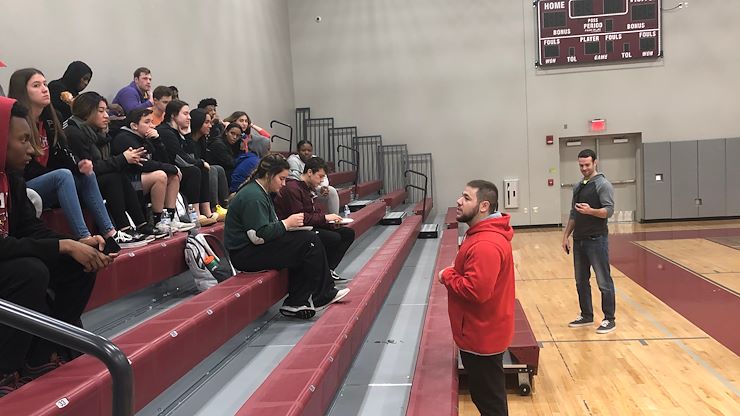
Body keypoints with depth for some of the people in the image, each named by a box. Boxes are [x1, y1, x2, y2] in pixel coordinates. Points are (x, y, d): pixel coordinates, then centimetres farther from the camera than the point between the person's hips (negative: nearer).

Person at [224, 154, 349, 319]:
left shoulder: (260, 192, 17)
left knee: (308, 240, -2)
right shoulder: (253, 196, -18)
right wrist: (286, 223, -15)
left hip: (253, 248, 11)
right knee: (309, 241, -15)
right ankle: (322, 295, 0)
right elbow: (259, 235, -25)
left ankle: (296, 303, -5)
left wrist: (288, 224, 3)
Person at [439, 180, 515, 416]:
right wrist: (454, 273, 1)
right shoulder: (484, 234, 7)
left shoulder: (486, 245, -28)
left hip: (481, 336, -10)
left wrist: (447, 276, -17)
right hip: (481, 333, 10)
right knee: (484, 396, 24)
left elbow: (476, 290, -33)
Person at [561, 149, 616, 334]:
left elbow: (609, 211, -16)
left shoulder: (603, 185, -7)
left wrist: (590, 211, -32)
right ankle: (586, 316, 24)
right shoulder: (577, 186, 16)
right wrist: (566, 236, 15)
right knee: (581, 281, 13)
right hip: (579, 241, 8)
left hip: (597, 240, -7)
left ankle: (609, 319, 6)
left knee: (604, 282, -2)